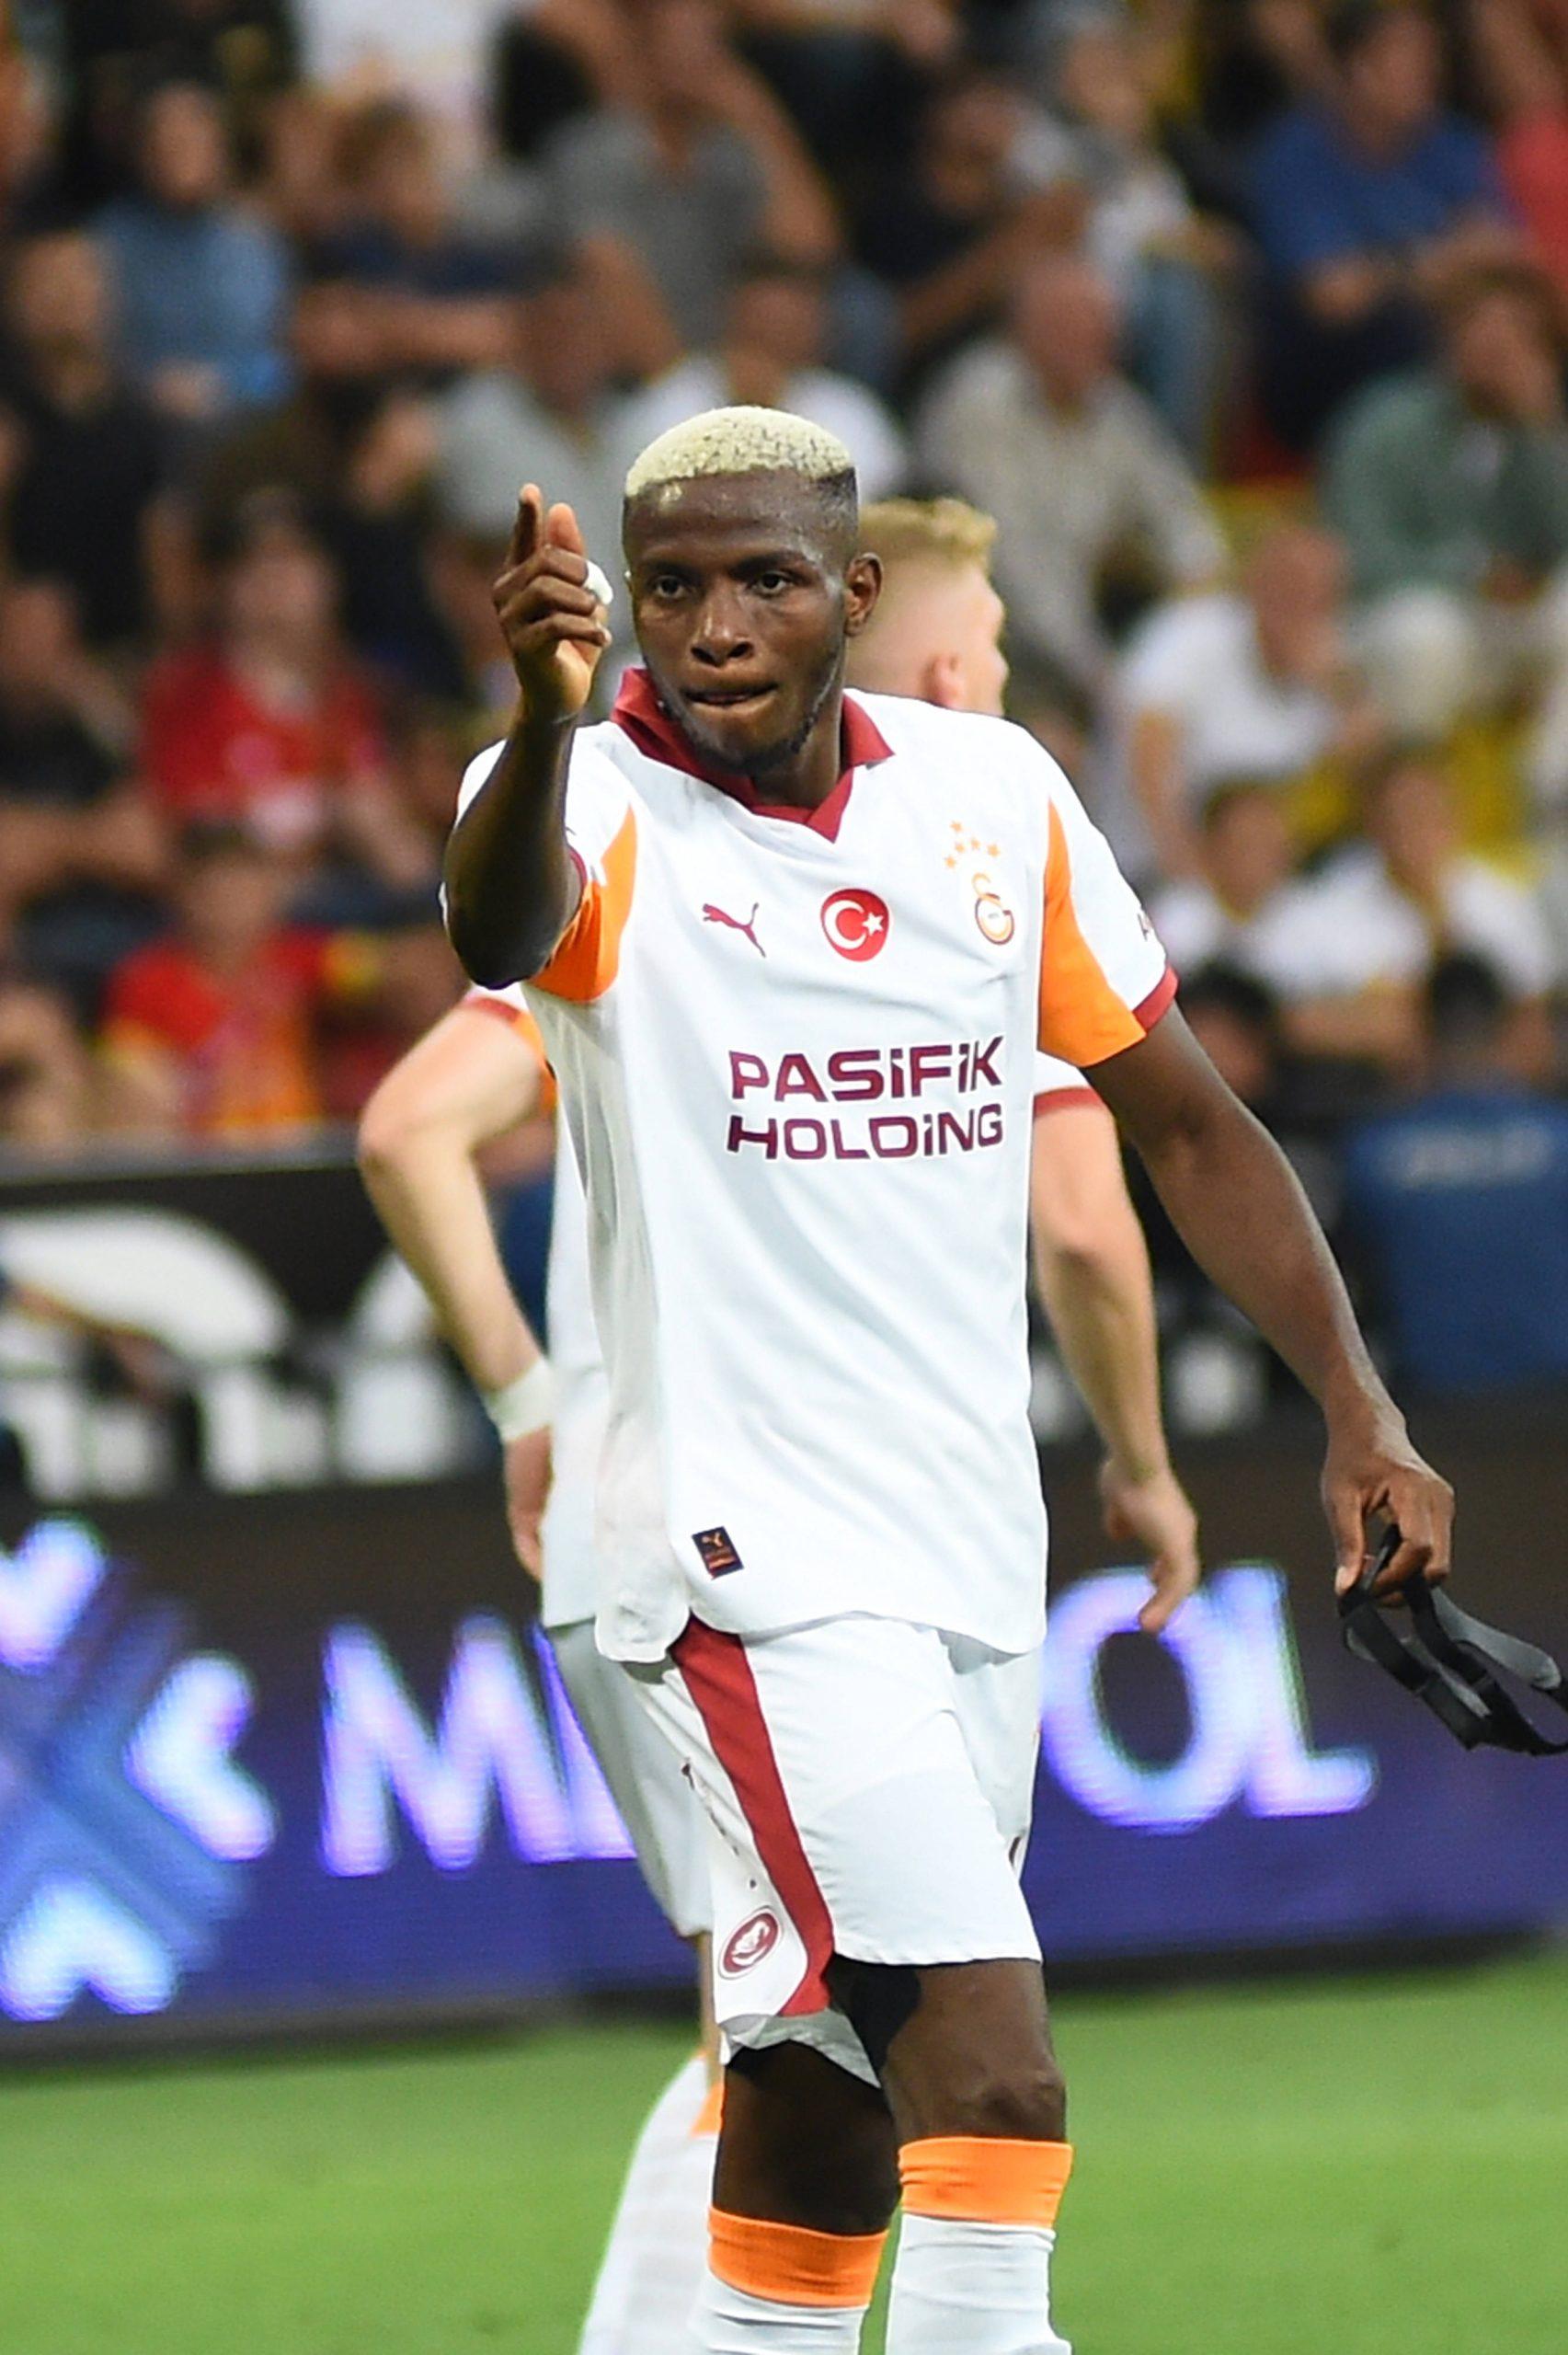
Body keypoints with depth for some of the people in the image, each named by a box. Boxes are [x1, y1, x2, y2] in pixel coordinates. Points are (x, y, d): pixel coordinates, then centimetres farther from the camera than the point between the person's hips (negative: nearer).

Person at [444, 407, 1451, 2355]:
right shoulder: (596, 801, -11)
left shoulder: (993, 793, 5)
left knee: (832, 2084, 13)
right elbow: (499, 922, -36)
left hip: (974, 1542, 6)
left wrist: (1358, 1416, 7)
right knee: (994, 2062, -21)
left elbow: (1181, 1118, 14)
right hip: (747, 1556, -6)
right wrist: (547, 715, -58)